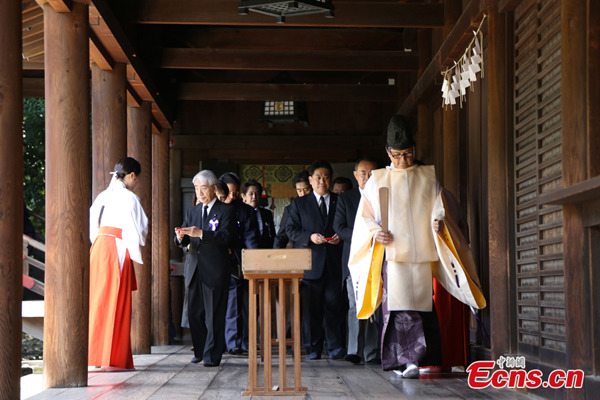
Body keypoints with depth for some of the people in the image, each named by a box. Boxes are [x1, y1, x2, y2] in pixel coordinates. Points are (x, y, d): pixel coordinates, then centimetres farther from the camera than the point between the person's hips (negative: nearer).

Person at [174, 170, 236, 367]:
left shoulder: (225, 210, 0)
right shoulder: (193, 212, 17)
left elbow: (225, 236, -14)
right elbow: (183, 242, 12)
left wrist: (201, 233, -25)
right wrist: (180, 237, -12)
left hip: (216, 271, -5)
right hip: (196, 270, 6)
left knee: (214, 315, -3)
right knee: (194, 313, 8)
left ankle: (212, 356, 2)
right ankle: (200, 351, 22)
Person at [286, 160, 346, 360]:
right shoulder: (299, 204, 13)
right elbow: (291, 229, 6)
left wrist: (340, 237, -6)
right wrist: (310, 237, -9)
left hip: (334, 262, 0)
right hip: (310, 263, 0)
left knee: (334, 304, -4)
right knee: (310, 306, -1)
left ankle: (336, 347, 4)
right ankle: (314, 348, 6)